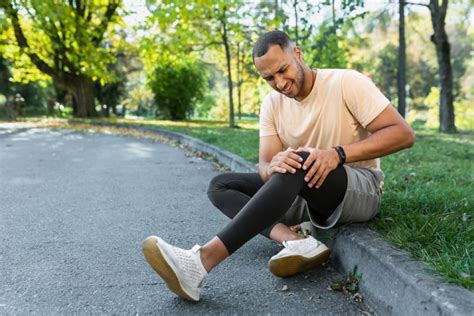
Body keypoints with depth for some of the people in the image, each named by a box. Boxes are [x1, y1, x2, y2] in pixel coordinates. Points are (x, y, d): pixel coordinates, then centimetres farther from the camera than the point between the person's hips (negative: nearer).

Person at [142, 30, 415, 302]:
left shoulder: (347, 83, -10)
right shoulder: (272, 103, 2)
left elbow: (403, 134, -16)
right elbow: (265, 165, -6)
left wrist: (338, 153, -30)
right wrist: (274, 166, -33)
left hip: (360, 190, -5)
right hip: (307, 192, 6)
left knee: (299, 163, -37)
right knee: (220, 185, -6)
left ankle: (204, 259, -45)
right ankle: (295, 241, -30)